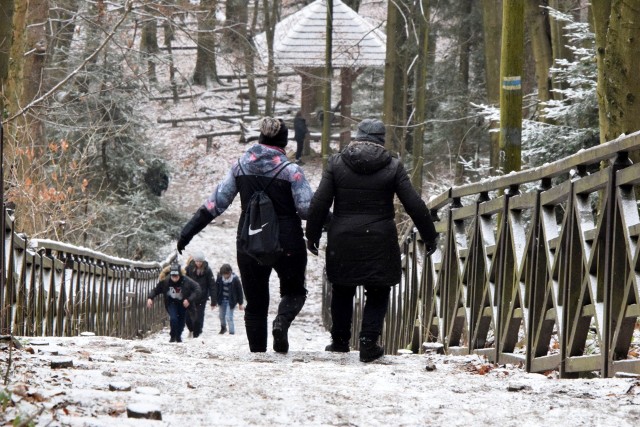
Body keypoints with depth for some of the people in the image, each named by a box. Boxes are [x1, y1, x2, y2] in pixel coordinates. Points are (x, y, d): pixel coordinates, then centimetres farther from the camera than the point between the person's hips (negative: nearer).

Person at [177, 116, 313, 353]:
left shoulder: (240, 166, 1)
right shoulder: (291, 171, -9)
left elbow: (215, 202, 2)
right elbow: (307, 209, -12)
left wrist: (189, 230, 7)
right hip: (286, 244, -2)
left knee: (255, 304, 12)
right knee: (293, 291, 17)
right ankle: (282, 320, -14)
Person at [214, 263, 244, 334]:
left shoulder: (235, 279, -19)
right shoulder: (220, 277, -9)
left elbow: (239, 291, -9)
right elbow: (217, 288, 4)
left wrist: (240, 303, -5)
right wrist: (216, 299, 6)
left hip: (231, 301, -5)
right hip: (222, 299, 5)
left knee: (229, 317, -13)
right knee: (222, 316, 20)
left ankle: (232, 332, -4)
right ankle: (223, 328, 46)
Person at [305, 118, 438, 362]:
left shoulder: (336, 163, -1)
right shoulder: (393, 167, -3)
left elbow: (319, 203, -2)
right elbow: (415, 206, -3)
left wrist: (312, 236, 10)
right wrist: (430, 236, 7)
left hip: (343, 241, 1)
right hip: (380, 242, -1)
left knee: (342, 292, 18)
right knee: (377, 294, 10)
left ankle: (339, 341, 26)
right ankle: (368, 343, 0)